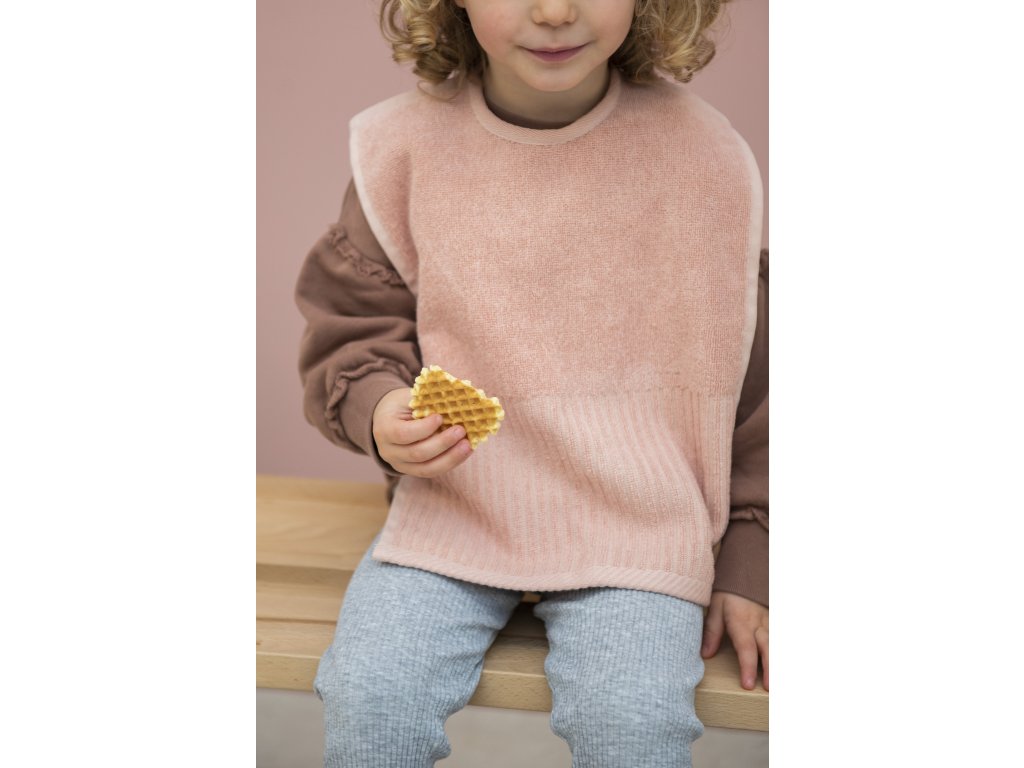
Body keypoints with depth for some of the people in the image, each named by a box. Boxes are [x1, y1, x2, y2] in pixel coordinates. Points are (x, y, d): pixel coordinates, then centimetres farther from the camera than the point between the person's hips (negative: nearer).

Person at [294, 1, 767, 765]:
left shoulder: (701, 154, -4)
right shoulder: (407, 146, -2)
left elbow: (745, 373, 4)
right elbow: (349, 326, 8)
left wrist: (746, 564, 5)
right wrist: (377, 410, -16)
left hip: (635, 517, -1)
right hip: (454, 498, 2)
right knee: (367, 698, -17)